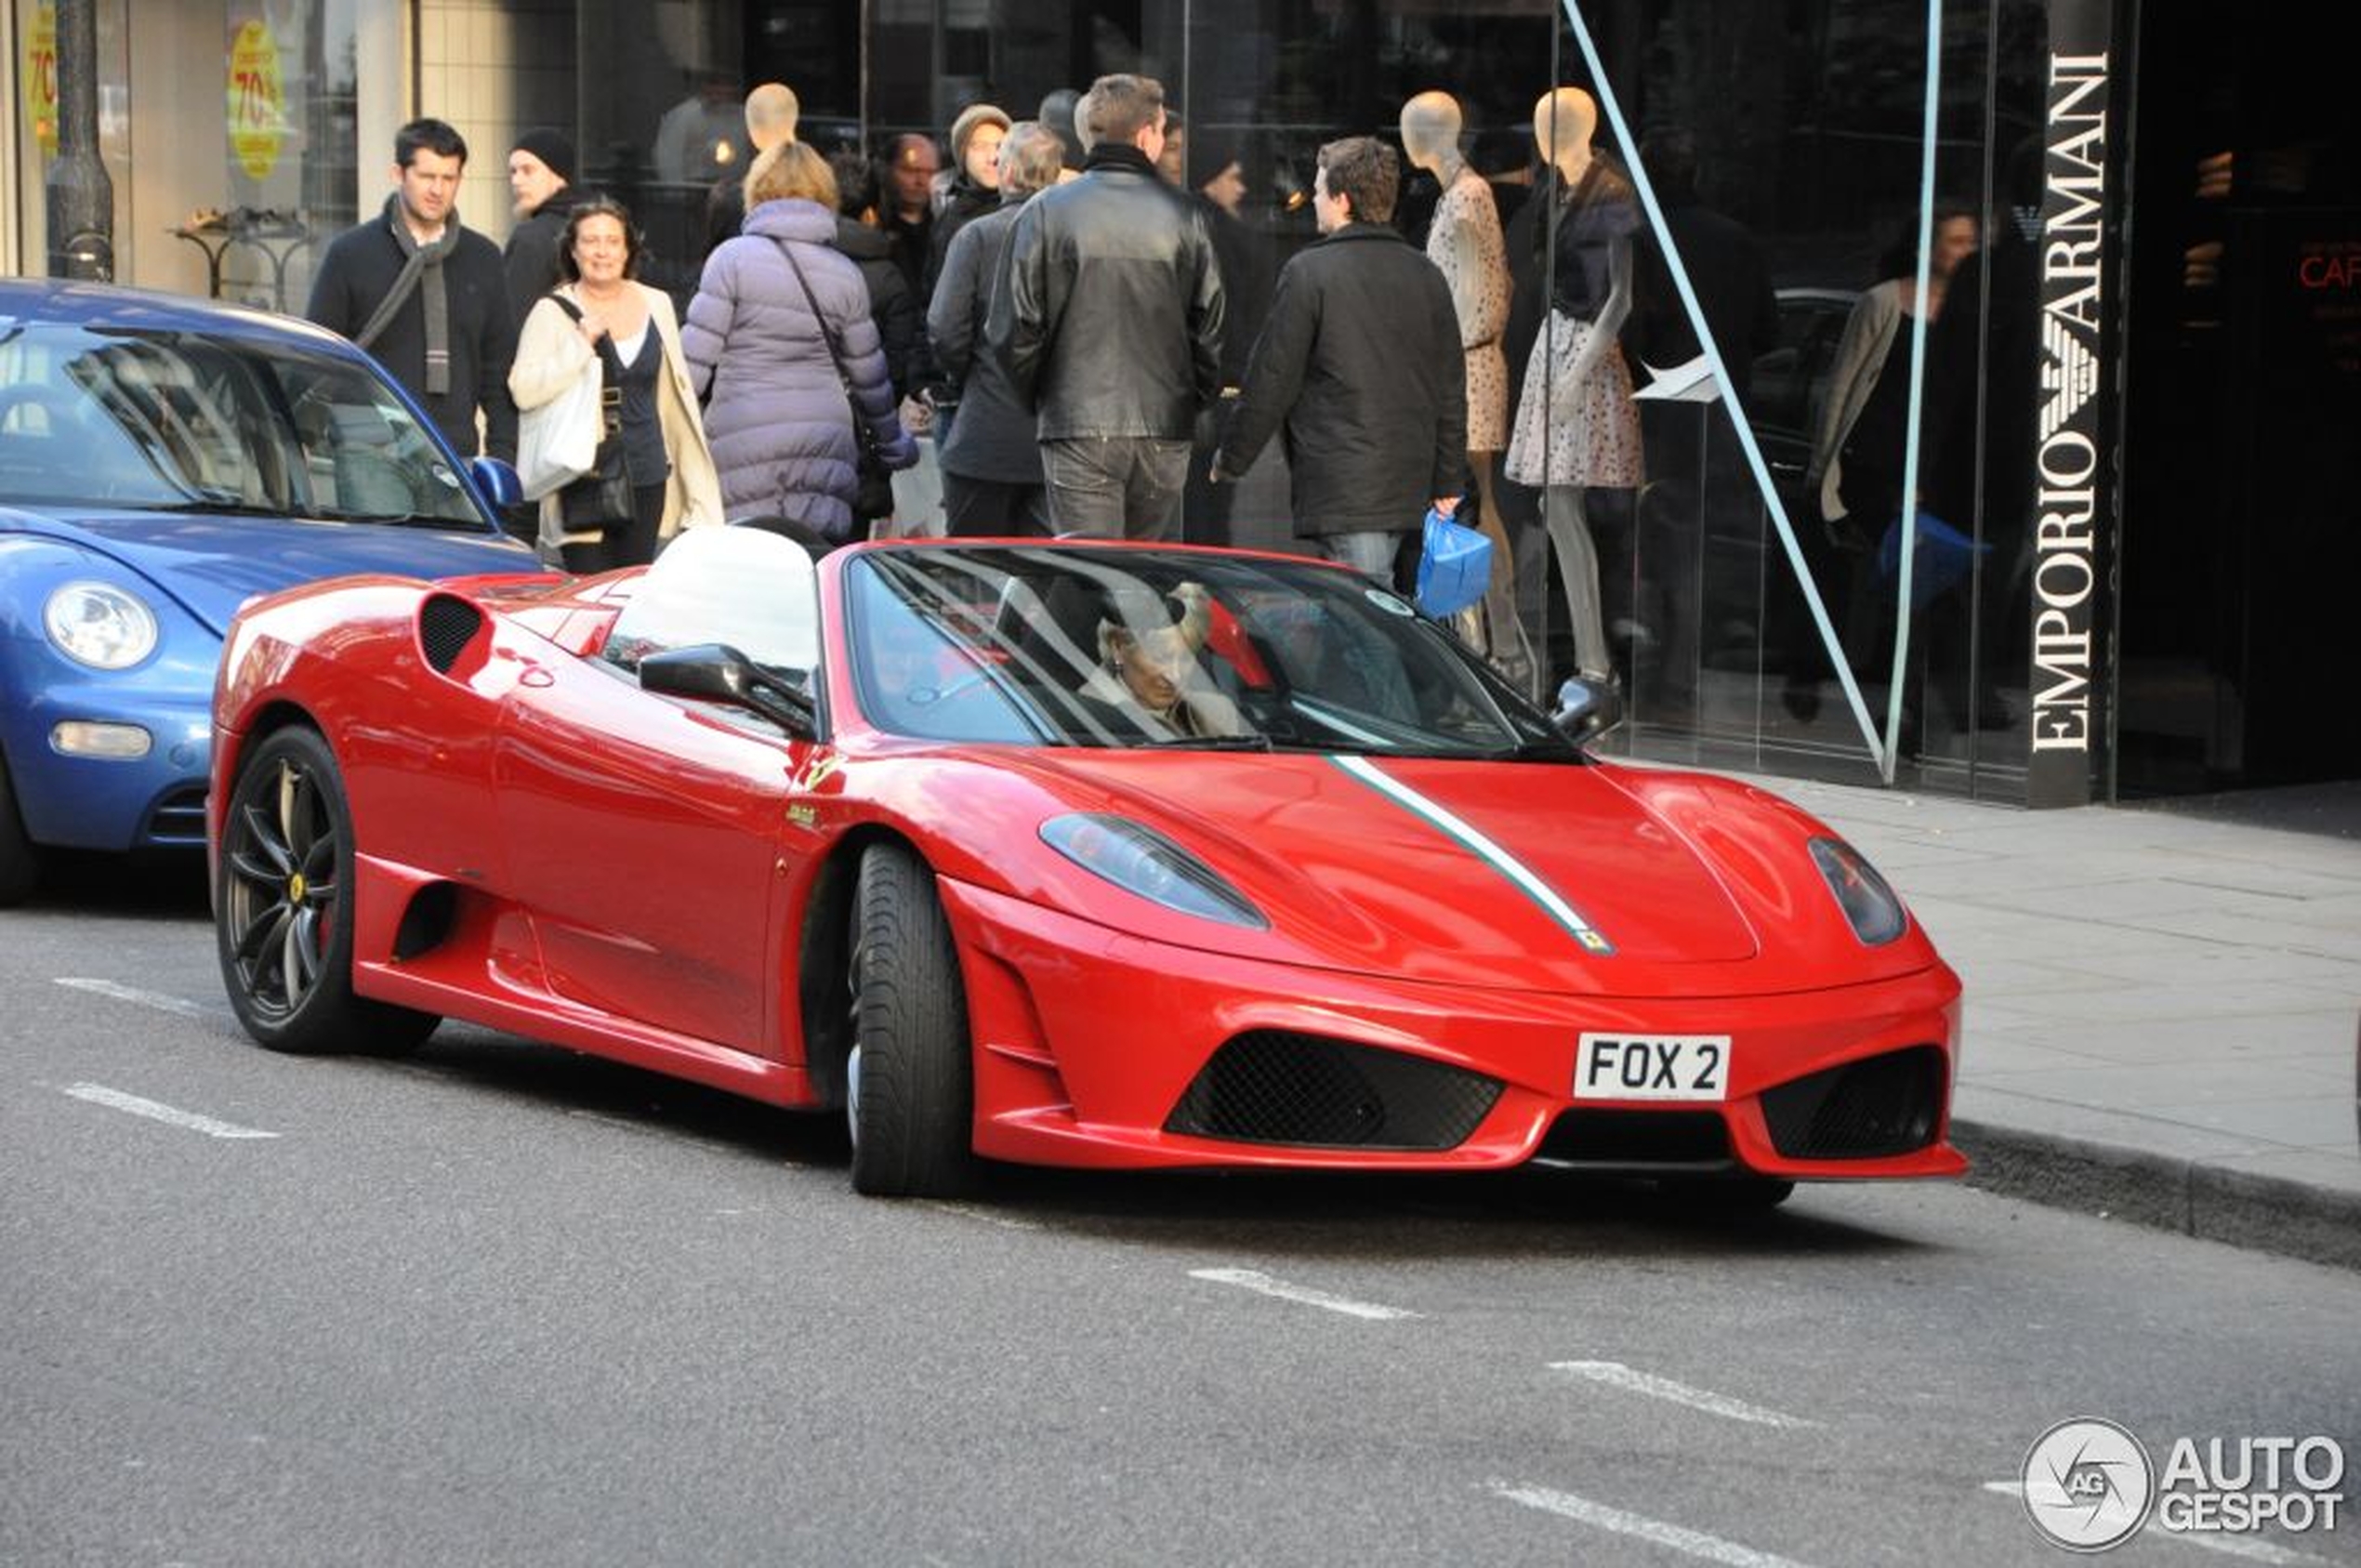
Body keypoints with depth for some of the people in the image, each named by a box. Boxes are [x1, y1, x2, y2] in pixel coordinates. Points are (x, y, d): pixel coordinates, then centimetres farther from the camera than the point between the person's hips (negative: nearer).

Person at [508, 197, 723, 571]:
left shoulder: (656, 305, 12)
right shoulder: (553, 312, -2)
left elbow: (676, 393, 19)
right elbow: (524, 391, -12)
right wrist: (582, 344, -18)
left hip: (647, 477, 4)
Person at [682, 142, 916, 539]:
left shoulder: (733, 258, -3)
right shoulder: (844, 274, 9)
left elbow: (694, 360, -6)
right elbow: (868, 376, 18)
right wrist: (892, 444, 33)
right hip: (824, 444, 4)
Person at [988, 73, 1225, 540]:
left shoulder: (1047, 213, -3)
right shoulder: (1183, 217, 2)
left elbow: (1015, 329, -2)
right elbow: (1210, 330, 6)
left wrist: (1036, 398, 14)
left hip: (1078, 430, -2)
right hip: (1165, 433, 2)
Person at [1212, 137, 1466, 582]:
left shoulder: (1309, 273, -8)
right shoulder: (1427, 277, 11)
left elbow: (1272, 381, -6)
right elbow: (1451, 390, 15)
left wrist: (1230, 459, 6)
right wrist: (1447, 483, 21)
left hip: (1341, 487, -7)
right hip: (1408, 488, 7)